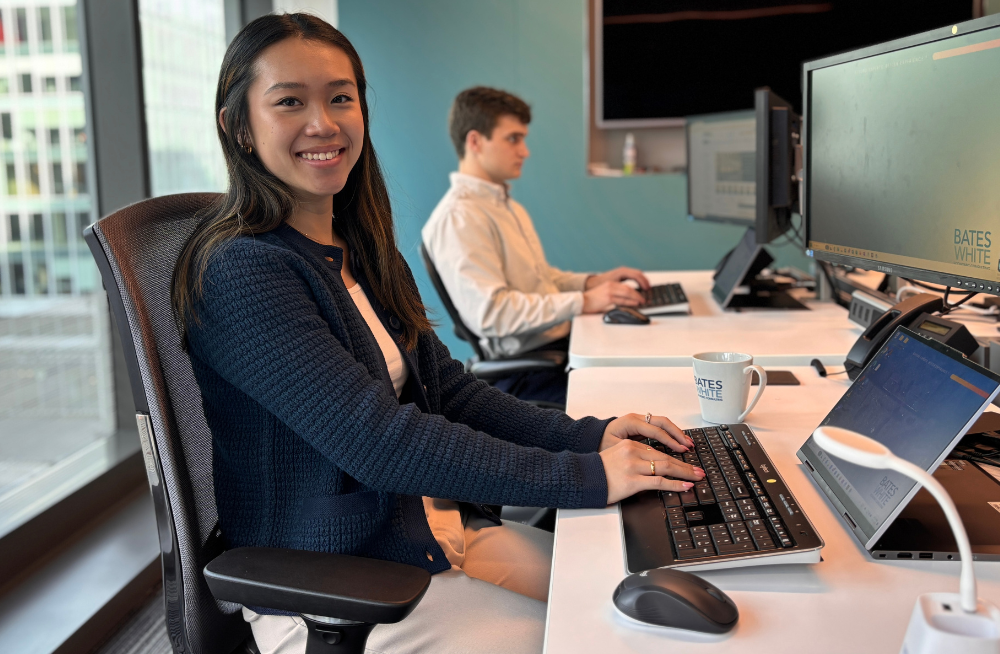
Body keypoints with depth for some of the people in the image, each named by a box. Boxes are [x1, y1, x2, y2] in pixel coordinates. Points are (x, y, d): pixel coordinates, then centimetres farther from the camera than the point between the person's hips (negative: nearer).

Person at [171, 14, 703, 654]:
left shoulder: (364, 250, 10)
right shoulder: (241, 272, -19)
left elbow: (447, 388, 8)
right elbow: (378, 439, -25)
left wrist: (591, 435, -7)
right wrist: (585, 476, -24)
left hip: (444, 529, 8)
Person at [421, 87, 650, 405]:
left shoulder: (509, 207, 20)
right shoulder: (458, 217, -13)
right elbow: (490, 312, -22)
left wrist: (594, 281, 9)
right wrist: (583, 301, -21)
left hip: (562, 342, 9)